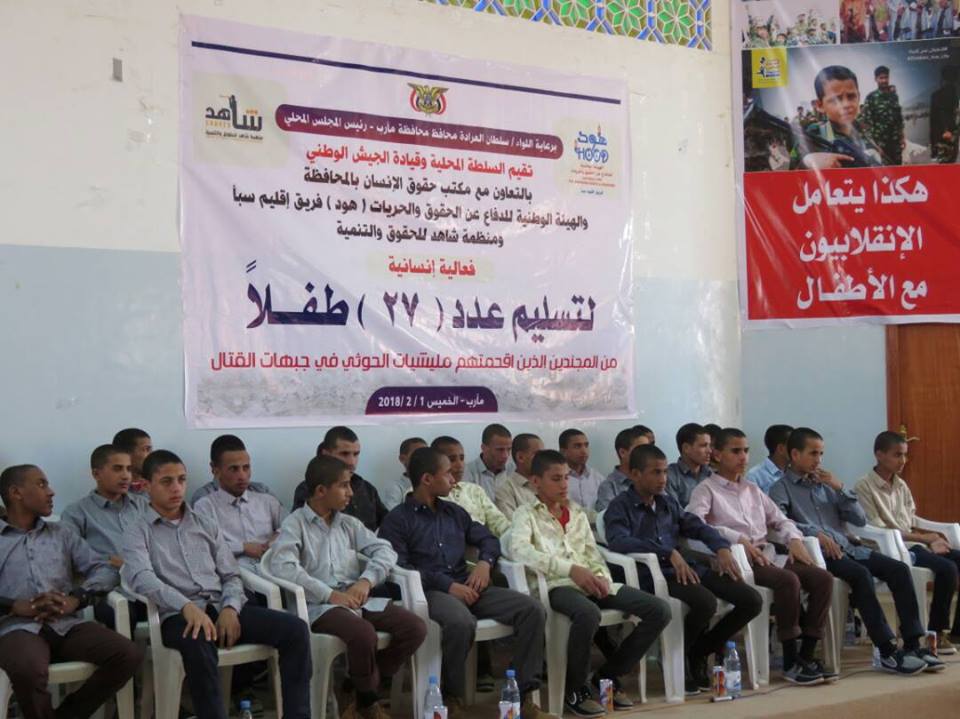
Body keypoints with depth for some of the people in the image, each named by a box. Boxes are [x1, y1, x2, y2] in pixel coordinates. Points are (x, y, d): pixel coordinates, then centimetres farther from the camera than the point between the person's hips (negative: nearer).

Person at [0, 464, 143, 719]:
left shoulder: (62, 532, 23)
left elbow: (104, 570, 12)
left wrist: (75, 598, -7)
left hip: (68, 624, 4)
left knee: (129, 655, -20)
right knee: (28, 670, -38)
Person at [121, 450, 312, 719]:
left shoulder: (206, 525, 22)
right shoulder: (137, 534, 7)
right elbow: (142, 579, -13)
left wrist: (230, 608, -7)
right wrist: (187, 607, -30)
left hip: (223, 607, 5)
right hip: (179, 614, -4)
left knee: (294, 628, -17)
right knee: (198, 644, -41)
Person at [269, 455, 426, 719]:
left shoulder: (349, 524, 18)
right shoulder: (295, 524, -1)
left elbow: (384, 550, 11)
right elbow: (281, 567, -17)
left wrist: (366, 581, -9)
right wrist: (330, 594, -20)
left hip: (357, 599, 6)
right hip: (320, 605, -6)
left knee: (415, 628, -14)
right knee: (363, 634, -35)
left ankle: (361, 690, 2)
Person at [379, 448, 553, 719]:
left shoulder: (454, 512, 22)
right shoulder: (398, 520, 2)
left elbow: (488, 539, 25)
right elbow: (398, 567, -11)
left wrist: (485, 562, 1)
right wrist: (447, 585, -18)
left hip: (465, 587, 6)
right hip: (430, 591, -6)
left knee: (532, 609, -15)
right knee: (461, 622, -40)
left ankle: (524, 696, -13)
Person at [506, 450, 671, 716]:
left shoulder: (577, 512, 25)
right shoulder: (526, 515, 4)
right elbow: (517, 549, -16)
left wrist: (602, 577, -4)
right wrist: (570, 569, -25)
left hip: (591, 582, 6)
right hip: (556, 584, -6)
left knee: (659, 610, -10)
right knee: (588, 613, -40)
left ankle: (608, 675, 6)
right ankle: (574, 688, -12)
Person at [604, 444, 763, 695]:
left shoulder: (668, 503, 20)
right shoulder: (620, 507, -1)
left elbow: (698, 527, 23)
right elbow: (618, 541, -19)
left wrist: (722, 548, 1)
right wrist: (669, 553, -27)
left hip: (686, 568, 7)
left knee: (752, 600, -7)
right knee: (706, 602, -34)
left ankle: (700, 651, 13)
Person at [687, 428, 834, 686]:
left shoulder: (753, 490, 26)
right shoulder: (706, 489, 3)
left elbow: (779, 520, 27)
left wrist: (794, 539, 3)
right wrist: (738, 539, -24)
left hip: (767, 556, 7)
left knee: (822, 578, -15)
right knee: (788, 580, -32)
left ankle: (806, 655, -11)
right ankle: (790, 662, -23)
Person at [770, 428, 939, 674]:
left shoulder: (825, 485, 22)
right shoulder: (782, 488, 5)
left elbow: (860, 520, 17)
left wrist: (840, 488, 6)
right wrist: (816, 533, -24)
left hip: (847, 546, 6)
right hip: (819, 552, -6)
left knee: (899, 569, -15)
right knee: (861, 574, -32)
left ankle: (913, 644, -14)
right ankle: (888, 652, -29)